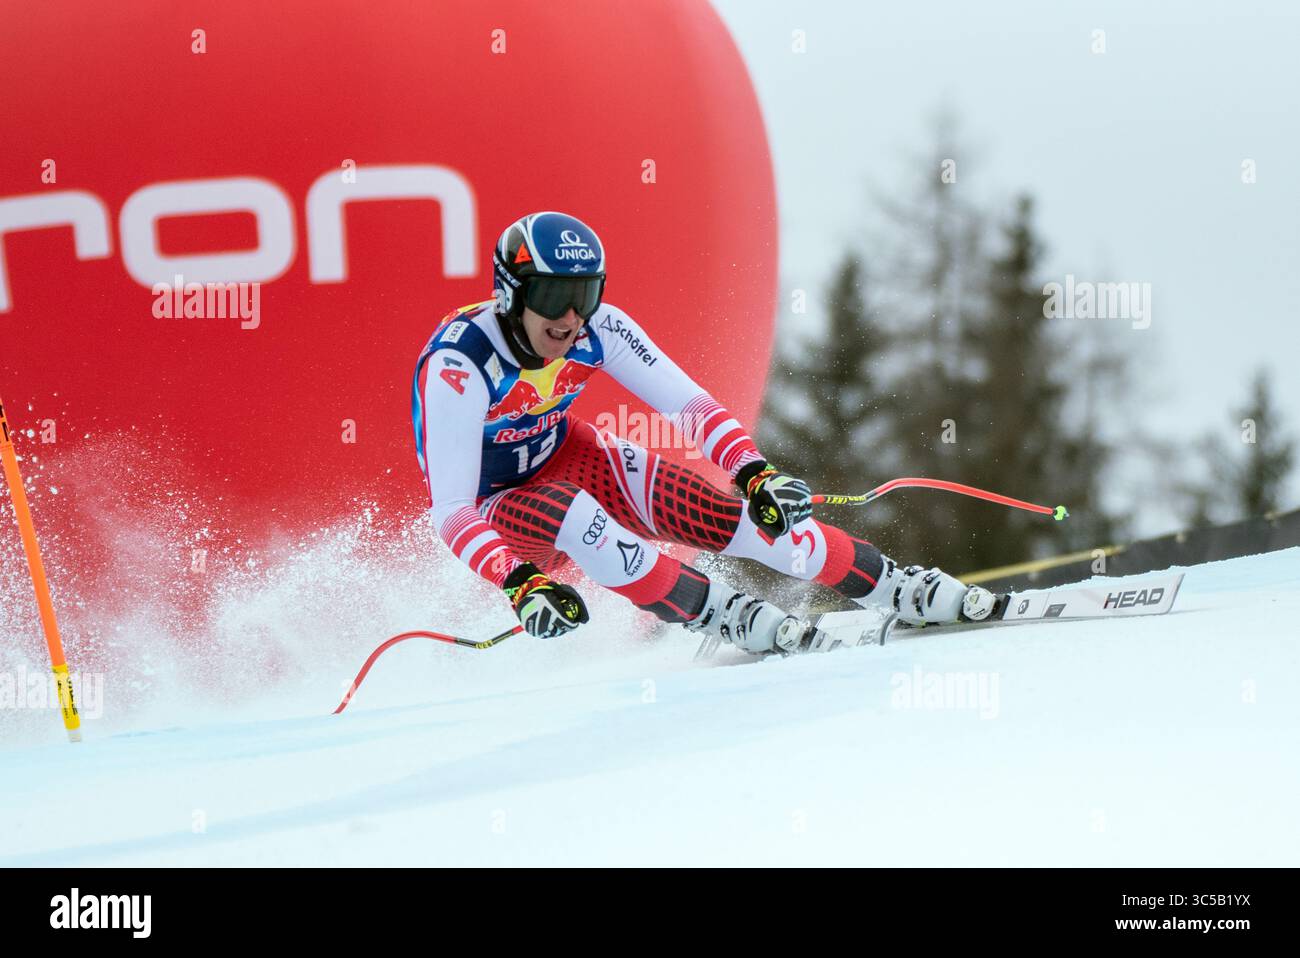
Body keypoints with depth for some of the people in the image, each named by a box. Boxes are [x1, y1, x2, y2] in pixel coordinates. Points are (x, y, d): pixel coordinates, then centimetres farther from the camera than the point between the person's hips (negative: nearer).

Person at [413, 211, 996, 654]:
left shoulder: (597, 328, -20)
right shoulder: (456, 368, -34)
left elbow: (688, 404, -16)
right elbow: (451, 514, -37)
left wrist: (756, 474, -33)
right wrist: (520, 584, -52)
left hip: (563, 459, 4)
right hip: (488, 507, -4)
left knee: (718, 512, -14)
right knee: (565, 513, -39)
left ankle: (895, 588, -3)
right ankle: (721, 616, -28)